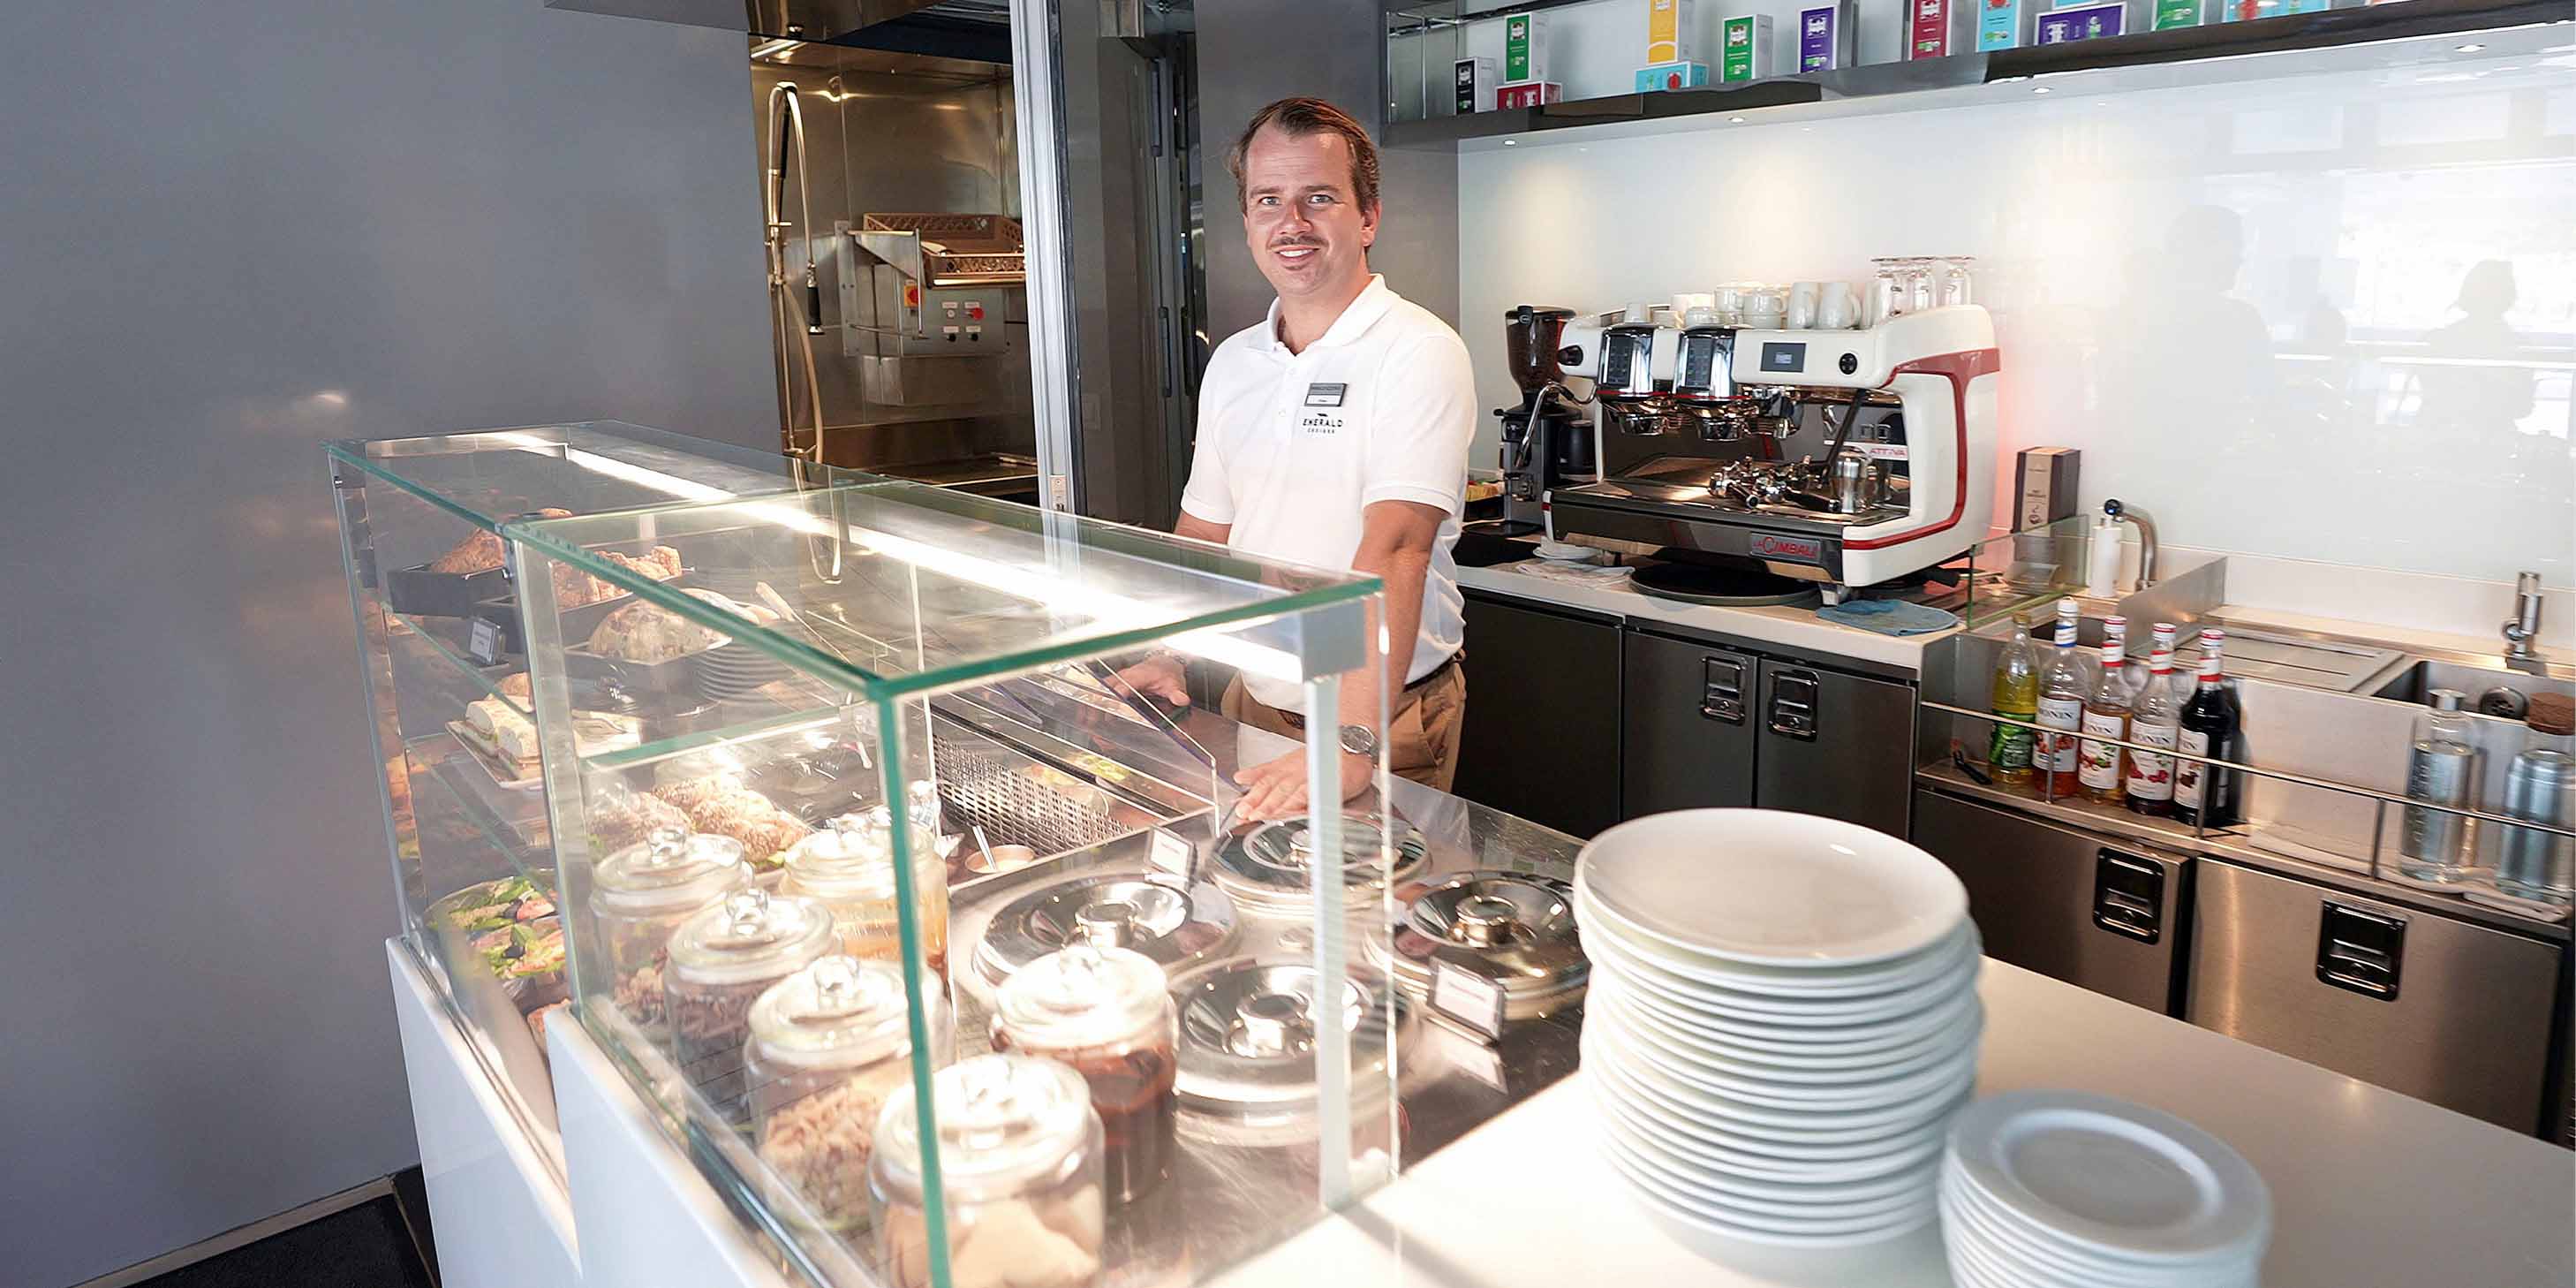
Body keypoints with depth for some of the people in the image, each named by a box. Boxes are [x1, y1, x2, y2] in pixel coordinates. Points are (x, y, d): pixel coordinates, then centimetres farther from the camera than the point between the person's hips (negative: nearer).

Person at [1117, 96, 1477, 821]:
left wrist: (1353, 744, -36)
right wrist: (1164, 659, -1)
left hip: (1390, 718, -6)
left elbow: (1395, 549, -28)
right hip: (1255, 703, 6)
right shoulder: (1232, 364, 5)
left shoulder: (1416, 353, -17)